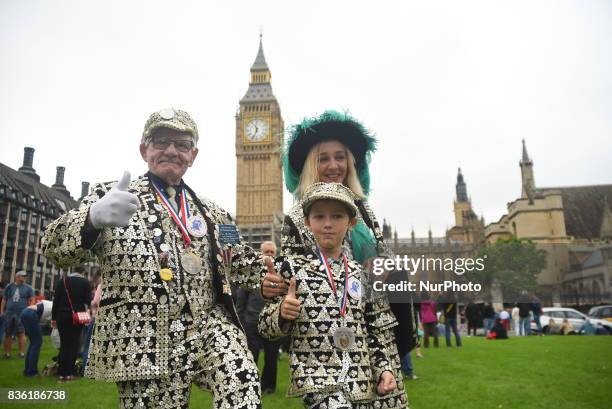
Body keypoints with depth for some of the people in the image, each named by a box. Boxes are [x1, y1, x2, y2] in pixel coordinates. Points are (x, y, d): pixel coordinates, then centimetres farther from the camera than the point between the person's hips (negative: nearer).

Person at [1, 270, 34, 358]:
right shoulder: (9, 286, 12)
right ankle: (7, 353, 10)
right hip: (9, 313, 2)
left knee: (21, 333, -7)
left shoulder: (28, 288, 8)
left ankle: (22, 353, -6)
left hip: (21, 313, -2)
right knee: (8, 334, 4)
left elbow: (32, 300, 5)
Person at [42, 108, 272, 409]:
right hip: (143, 340, -2)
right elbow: (55, 248, -7)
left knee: (243, 385, -21)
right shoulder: (111, 196, 4)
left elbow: (239, 264, 22)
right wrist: (94, 218, -29)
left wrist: (273, 271, 1)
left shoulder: (210, 211, 15)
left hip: (207, 326, 3)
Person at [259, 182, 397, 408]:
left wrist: (384, 368, 5)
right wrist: (282, 312, -21)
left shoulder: (362, 273, 6)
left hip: (357, 380, 4)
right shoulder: (291, 267, -5)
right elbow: (266, 326, -2)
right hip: (315, 377, -4)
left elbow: (373, 330, 13)